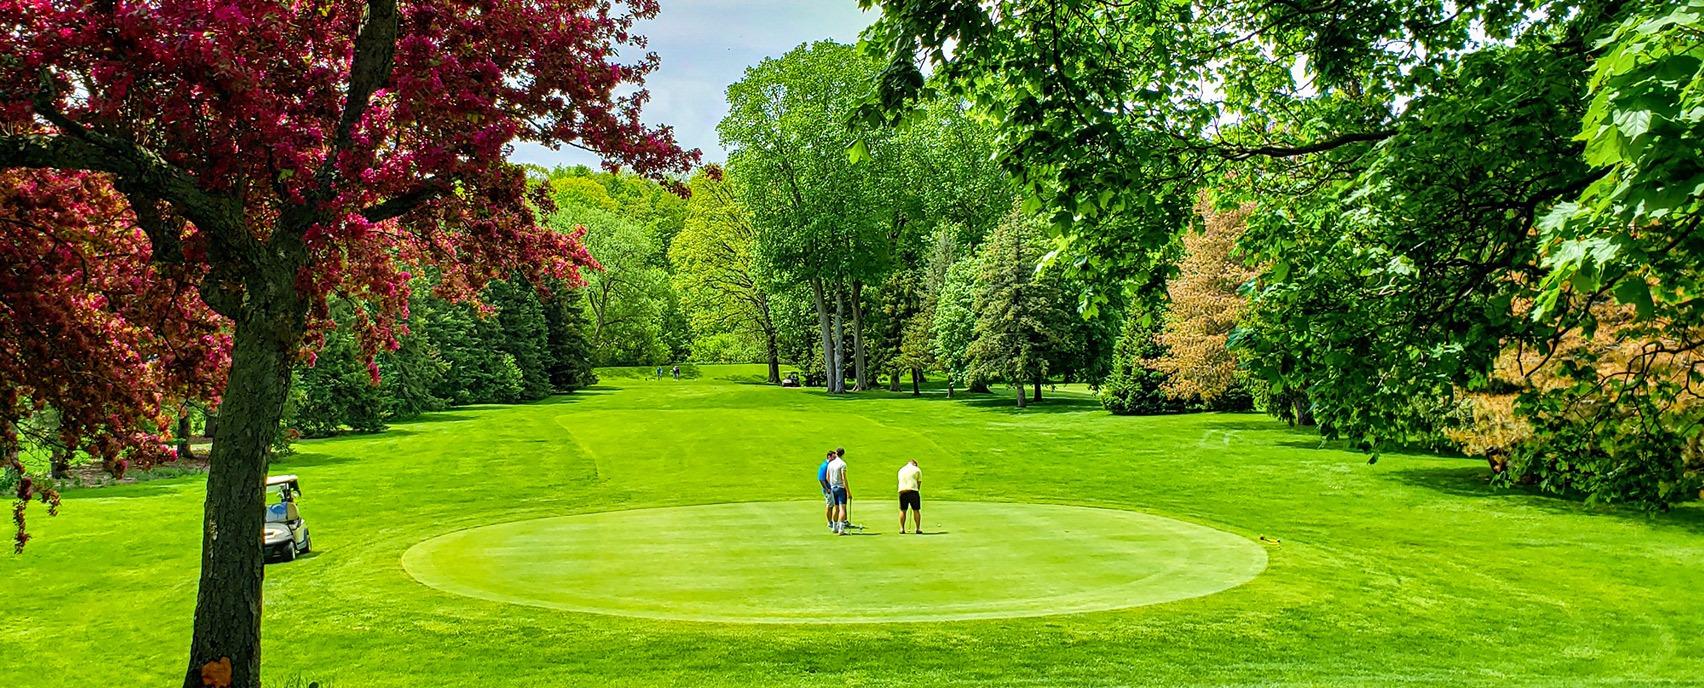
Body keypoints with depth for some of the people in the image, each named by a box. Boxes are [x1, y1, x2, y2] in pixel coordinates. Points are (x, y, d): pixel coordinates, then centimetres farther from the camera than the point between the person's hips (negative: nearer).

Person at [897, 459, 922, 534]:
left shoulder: (901, 470, 22)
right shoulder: (917, 470, 9)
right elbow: (919, 483, 9)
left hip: (902, 491, 3)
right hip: (912, 490, -3)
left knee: (902, 510, 9)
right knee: (916, 510, 4)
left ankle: (901, 528, 5)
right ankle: (918, 528, 3)